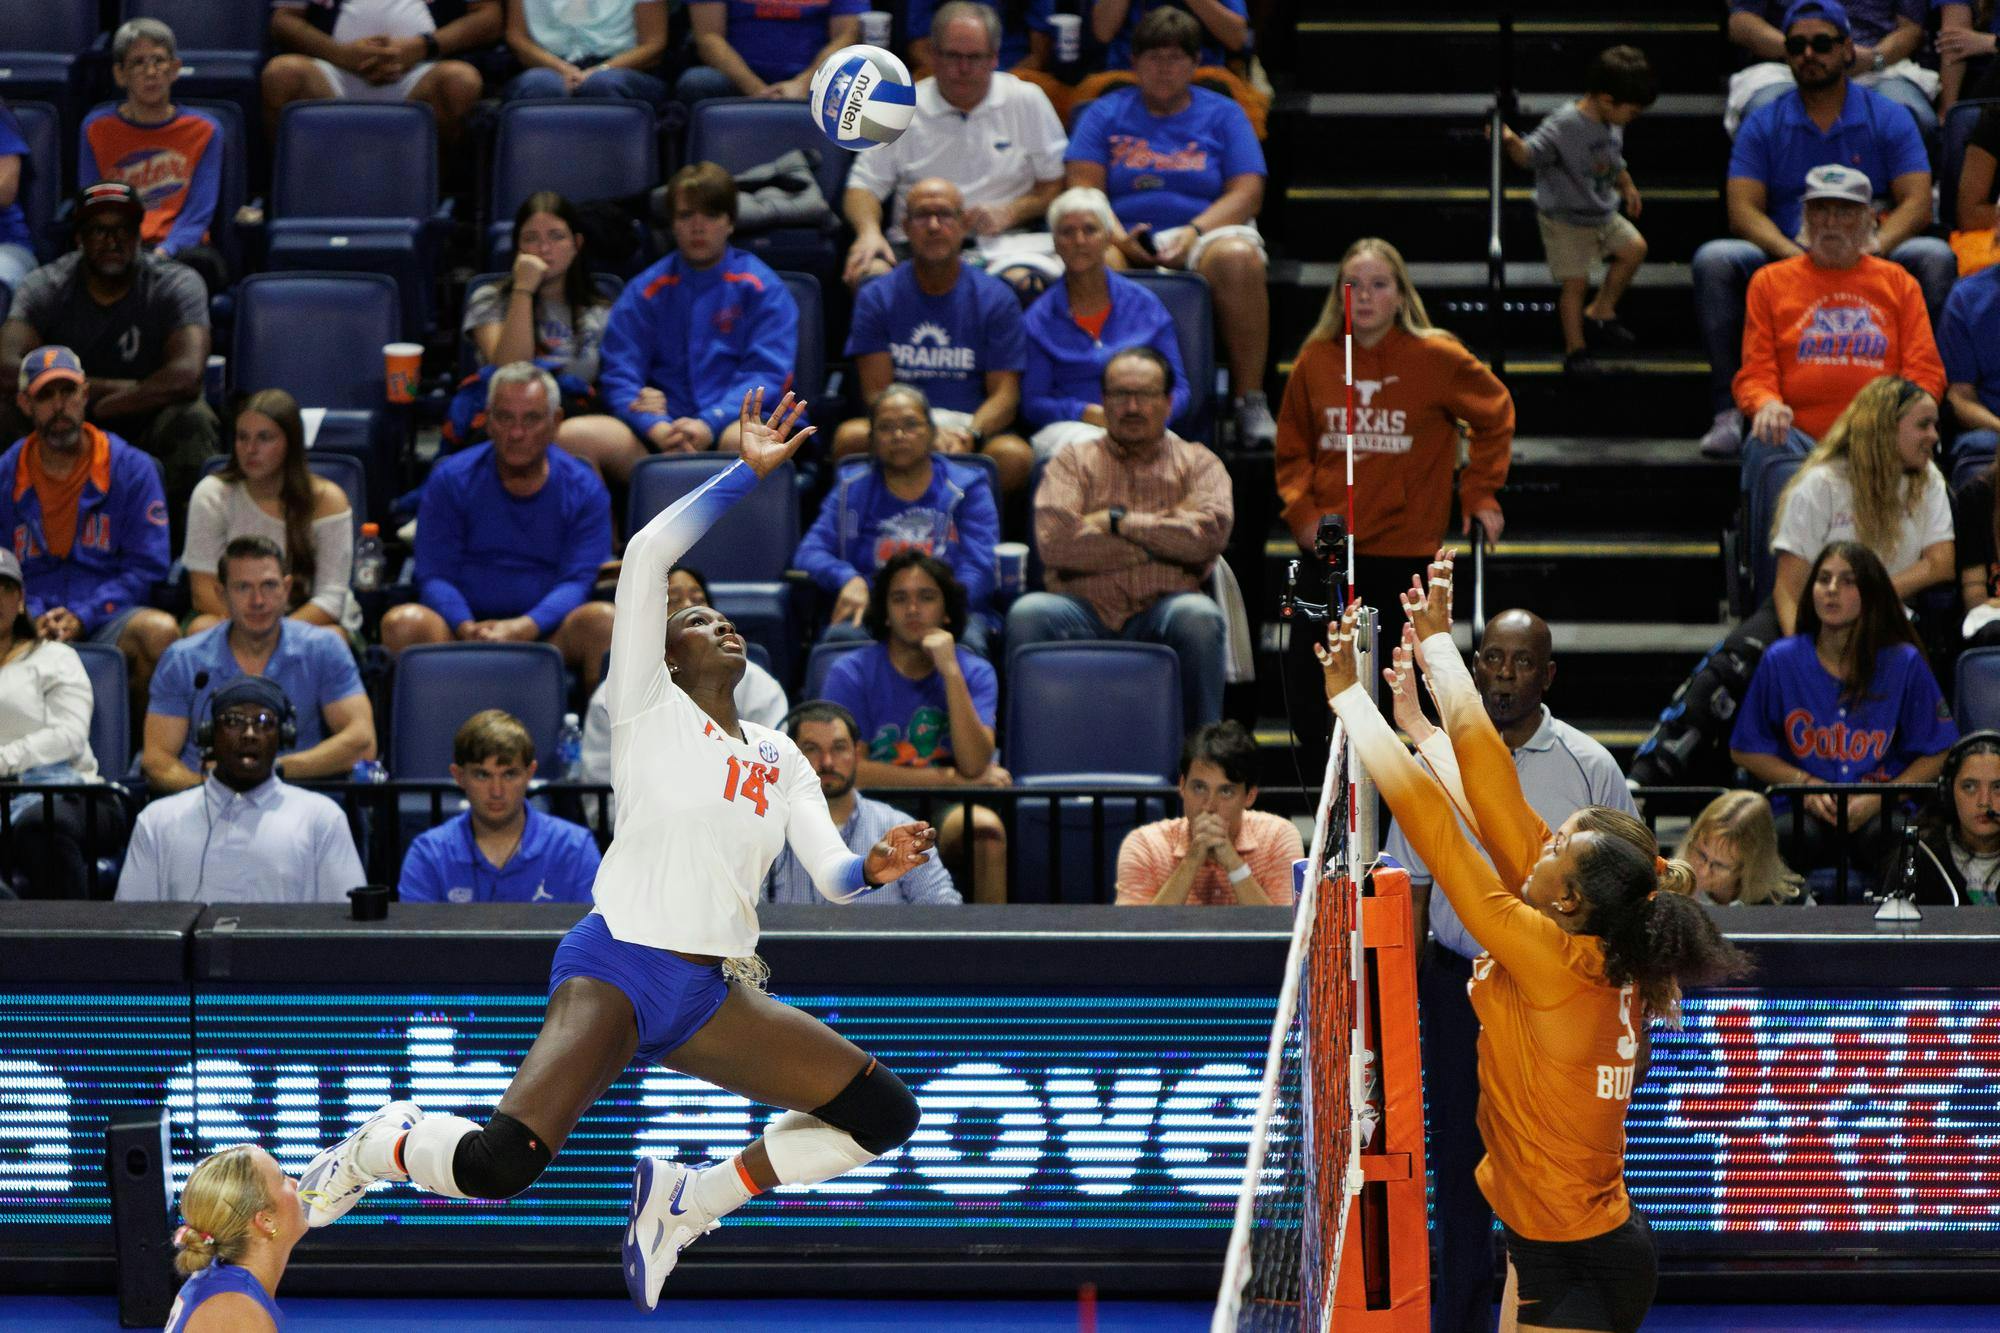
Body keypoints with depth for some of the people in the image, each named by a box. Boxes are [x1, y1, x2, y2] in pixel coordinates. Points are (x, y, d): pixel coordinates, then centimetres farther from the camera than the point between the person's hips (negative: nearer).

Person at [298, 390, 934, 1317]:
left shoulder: (780, 761, 18)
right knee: (499, 1164, -27)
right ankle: (380, 1149, 7)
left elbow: (830, 874, 10)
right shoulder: (651, 712, 2)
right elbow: (646, 555, -11)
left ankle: (685, 1203, 11)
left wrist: (872, 869, -12)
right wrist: (748, 473, -8)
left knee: (883, 1114, -1)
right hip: (618, 962, -6)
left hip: (708, 995, 6)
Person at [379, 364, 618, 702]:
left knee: (603, 620, -33)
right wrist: (468, 630, -23)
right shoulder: (451, 480, 6)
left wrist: (522, 629, -25)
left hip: (546, 633, 0)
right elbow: (434, 575, 0)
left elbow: (579, 582, -5)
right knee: (403, 623, -31)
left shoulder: (584, 489, 5)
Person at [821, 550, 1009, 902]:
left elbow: (974, 764, -9)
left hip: (946, 811, 2)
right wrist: (951, 778, -7)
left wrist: (950, 671, -14)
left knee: (986, 827, -33)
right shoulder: (852, 673, 0)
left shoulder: (975, 672, 6)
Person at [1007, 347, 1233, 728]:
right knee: (1028, 613, -31)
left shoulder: (1198, 463, 17)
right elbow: (1054, 542, -4)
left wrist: (1119, 521, -2)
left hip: (1161, 610, 0)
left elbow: (1210, 534, -6)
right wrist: (1161, 539, -1)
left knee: (1198, 615, -34)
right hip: (1084, 610, 0)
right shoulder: (1073, 462, 16)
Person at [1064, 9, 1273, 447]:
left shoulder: (1223, 114, 15)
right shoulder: (1106, 113, 16)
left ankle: (1250, 399, -32)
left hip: (1206, 233, 0)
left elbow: (1246, 193, 4)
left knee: (1238, 257, -36)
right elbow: (1084, 188, 4)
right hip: (1123, 237, 0)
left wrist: (1193, 234, -15)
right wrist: (1119, 238, -16)